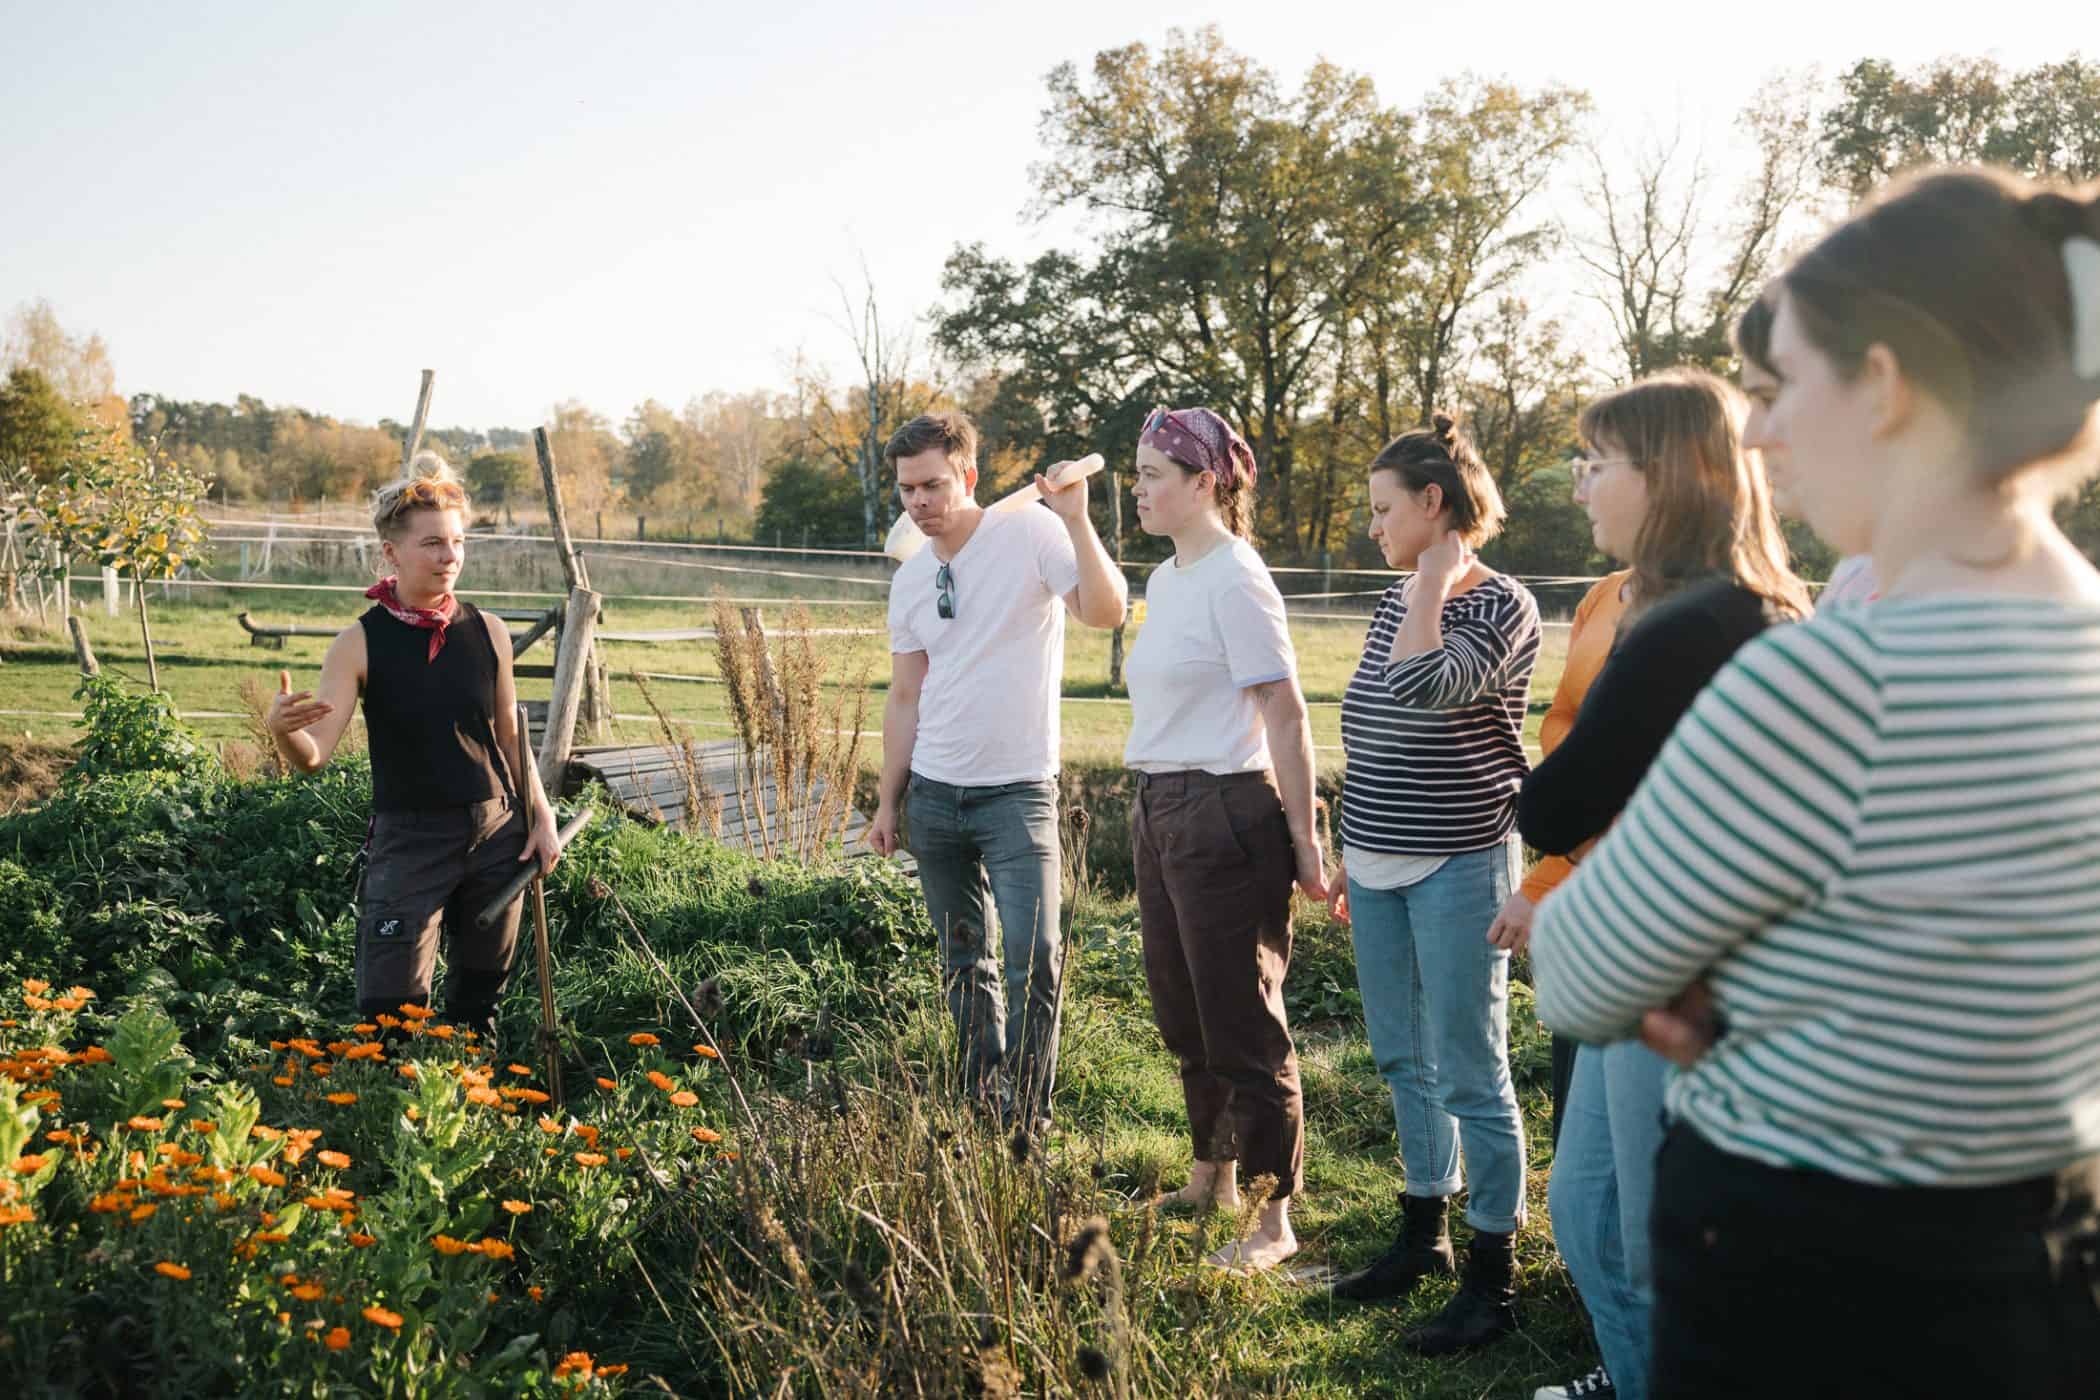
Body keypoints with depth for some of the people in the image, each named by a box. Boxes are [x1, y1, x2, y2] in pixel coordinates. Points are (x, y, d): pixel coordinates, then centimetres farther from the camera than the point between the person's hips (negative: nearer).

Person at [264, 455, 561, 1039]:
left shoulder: (488, 631, 2)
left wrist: (542, 817, 7)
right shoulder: (361, 642, -7)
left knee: (478, 1003, 13)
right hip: (408, 839, -3)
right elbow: (313, 755, -12)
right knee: (390, 1010, -7)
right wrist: (282, 729, -33)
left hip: (497, 834, 3)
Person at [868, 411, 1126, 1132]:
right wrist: (888, 802, 15)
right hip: (934, 793, 6)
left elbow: (1106, 611, -22)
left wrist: (1075, 518, -30)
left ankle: (1027, 1118, 2)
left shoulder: (1031, 533, -8)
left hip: (1016, 790, -5)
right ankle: (982, 1105, 26)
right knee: (965, 962, 13)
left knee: (1033, 960, -12)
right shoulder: (909, 579, 9)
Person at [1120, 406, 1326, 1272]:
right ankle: (1211, 1177, 36)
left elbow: (1285, 717, -17)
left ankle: (1274, 1218, 13)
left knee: (1243, 1029, 0)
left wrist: (1301, 839, -17)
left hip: (1225, 813, -9)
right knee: (1183, 1018, 19)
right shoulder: (1165, 580, 12)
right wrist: (1153, 805, 16)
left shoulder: (1235, 582, -15)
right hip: (1161, 811, 9)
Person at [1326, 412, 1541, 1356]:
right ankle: (1425, 1236, 32)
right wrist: (1351, 856, 19)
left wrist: (1436, 575, -16)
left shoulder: (1500, 606, -11)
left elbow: (1422, 685, -30)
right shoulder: (1395, 603, 11)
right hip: (1380, 870, 8)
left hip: (1457, 868, -8)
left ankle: (1493, 1278, 13)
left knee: (1470, 1076, 0)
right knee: (1405, 1063, 16)